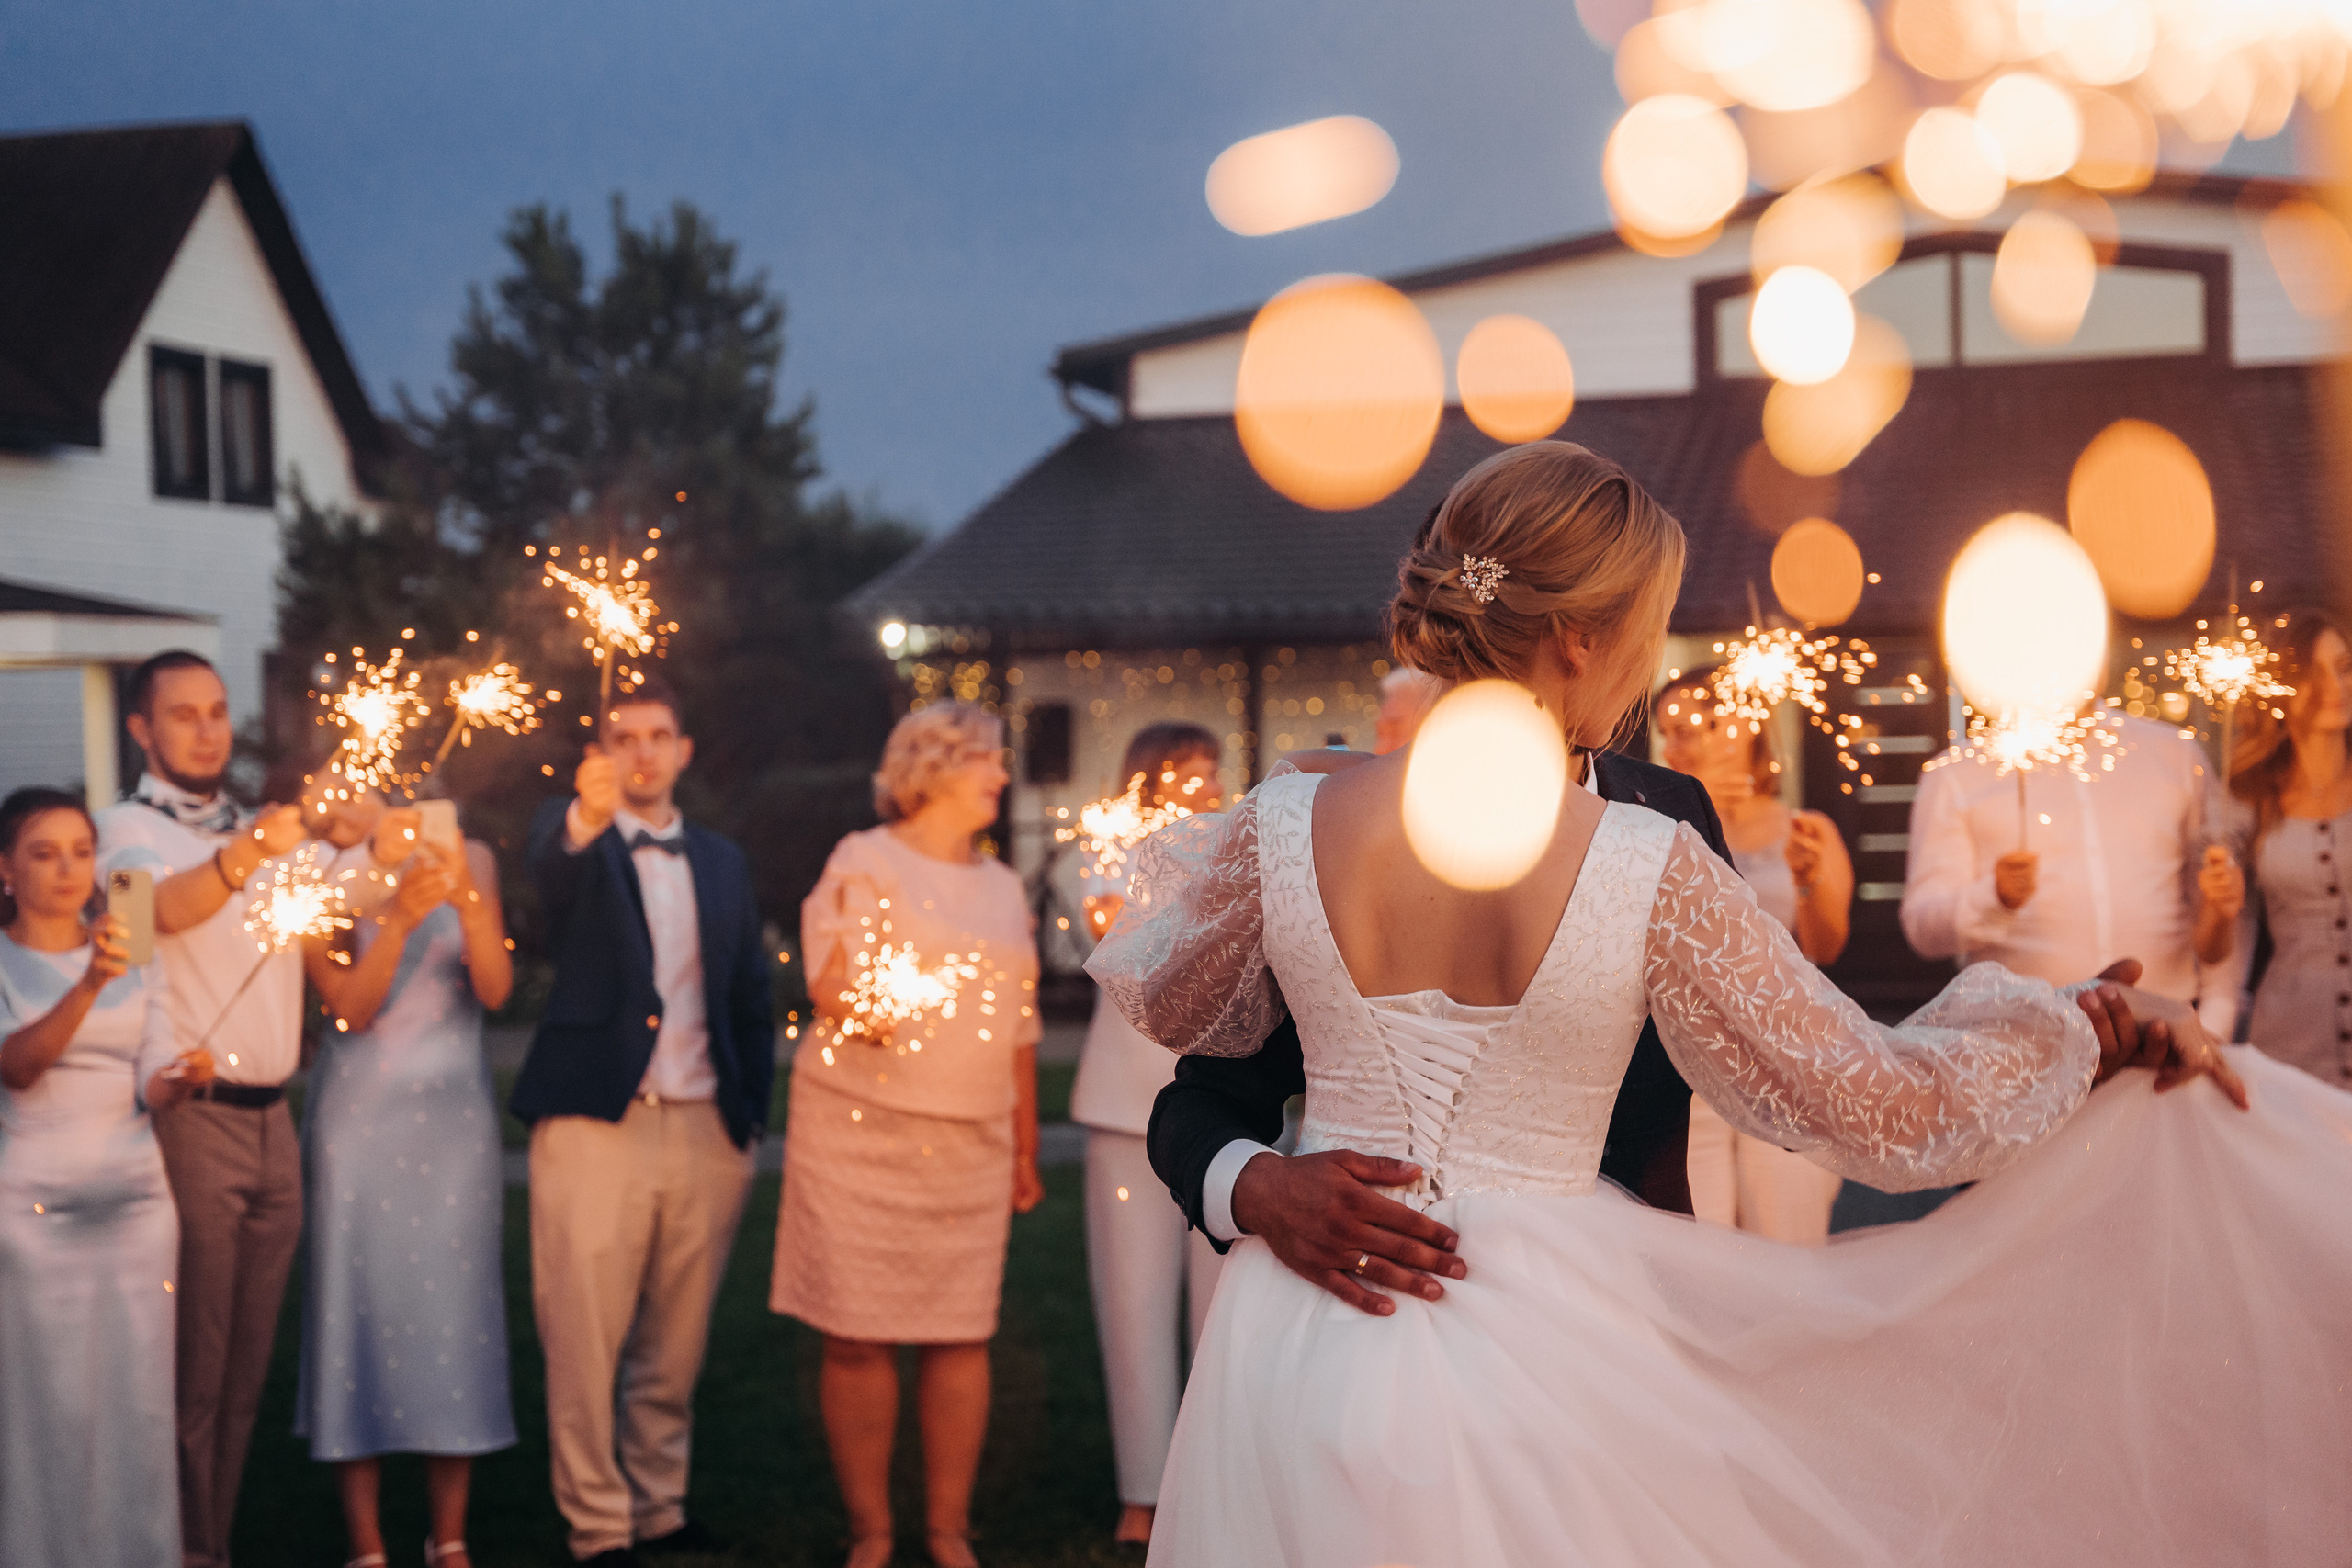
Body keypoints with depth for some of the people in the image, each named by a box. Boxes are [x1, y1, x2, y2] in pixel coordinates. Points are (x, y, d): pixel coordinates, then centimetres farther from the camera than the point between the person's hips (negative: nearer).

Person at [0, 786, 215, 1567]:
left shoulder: (134, 957, 12)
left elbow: (153, 1082, 6)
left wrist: (183, 1078, -18)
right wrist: (89, 986, -32)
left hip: (133, 1200, 4)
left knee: (139, 1399, 0)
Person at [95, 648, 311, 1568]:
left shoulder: (264, 830, 20)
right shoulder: (128, 829, -3)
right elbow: (166, 904, -24)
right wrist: (249, 853, -45)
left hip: (271, 1120, 6)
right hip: (190, 1115, -6)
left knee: (246, 1366, 8)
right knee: (191, 1364, -5)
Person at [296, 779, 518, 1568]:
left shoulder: (465, 858, 3)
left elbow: (495, 989, -3)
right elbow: (353, 1007, -10)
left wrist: (469, 903, -19)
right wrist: (398, 919, -24)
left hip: (454, 1117, 2)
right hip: (360, 1117, -1)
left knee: (458, 1312, 1)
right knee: (361, 1304, -4)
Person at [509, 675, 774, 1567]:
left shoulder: (722, 862, 16)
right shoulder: (574, 836, 4)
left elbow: (752, 1000, 18)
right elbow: (553, 874, -22)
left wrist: (752, 1115, 8)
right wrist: (587, 816, -44)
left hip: (706, 1132, 4)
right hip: (596, 1125, -3)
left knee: (675, 1344, 9)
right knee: (585, 1343, -3)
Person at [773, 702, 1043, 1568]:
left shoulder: (1002, 886, 16)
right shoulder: (864, 863, 0)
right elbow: (833, 989, -6)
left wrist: (1026, 1148, 17)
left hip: (971, 1141, 4)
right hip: (861, 1131, -4)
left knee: (962, 1334, 0)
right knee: (858, 1336, -3)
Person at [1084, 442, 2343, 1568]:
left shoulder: (1286, 823, -8)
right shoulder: (1652, 871, -16)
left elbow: (1175, 1009, 13)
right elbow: (1877, 1101, -6)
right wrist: (2094, 1027, 10)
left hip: (1297, 1341, 3)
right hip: (1529, 1355, -3)